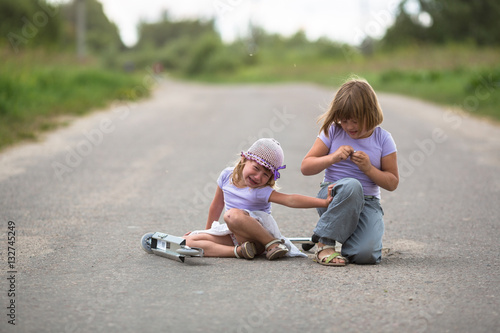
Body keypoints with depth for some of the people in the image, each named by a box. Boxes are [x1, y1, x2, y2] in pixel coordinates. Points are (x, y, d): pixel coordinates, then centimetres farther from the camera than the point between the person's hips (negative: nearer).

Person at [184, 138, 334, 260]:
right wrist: (208, 230, 26)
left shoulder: (261, 191, -16)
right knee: (190, 240, -14)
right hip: (234, 236, 6)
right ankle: (239, 251, -26)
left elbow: (290, 200, -29)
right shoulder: (227, 175, 0)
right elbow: (217, 205, 15)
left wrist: (324, 202, -41)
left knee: (233, 215, -39)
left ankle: (273, 244, -24)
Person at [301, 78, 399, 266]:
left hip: (368, 202, 1)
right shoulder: (333, 132, 0)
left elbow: (392, 183, 2)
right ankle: (325, 244, -27)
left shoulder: (383, 139, 1)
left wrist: (368, 168, -15)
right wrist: (332, 158, -17)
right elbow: (305, 167, -1)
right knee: (352, 185, -40)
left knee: (366, 254, -28)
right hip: (333, 197, 0)